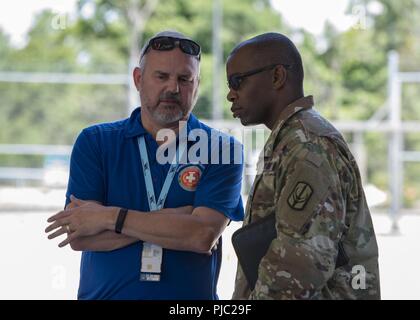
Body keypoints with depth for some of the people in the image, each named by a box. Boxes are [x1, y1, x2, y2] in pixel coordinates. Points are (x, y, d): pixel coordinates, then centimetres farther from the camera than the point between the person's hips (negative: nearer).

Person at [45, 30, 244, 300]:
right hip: (104, 293, 0)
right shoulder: (95, 142, 0)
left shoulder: (223, 150, -4)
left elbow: (204, 236, -17)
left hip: (190, 297, 0)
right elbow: (78, 236, -11)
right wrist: (173, 221, -17)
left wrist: (112, 217, -17)